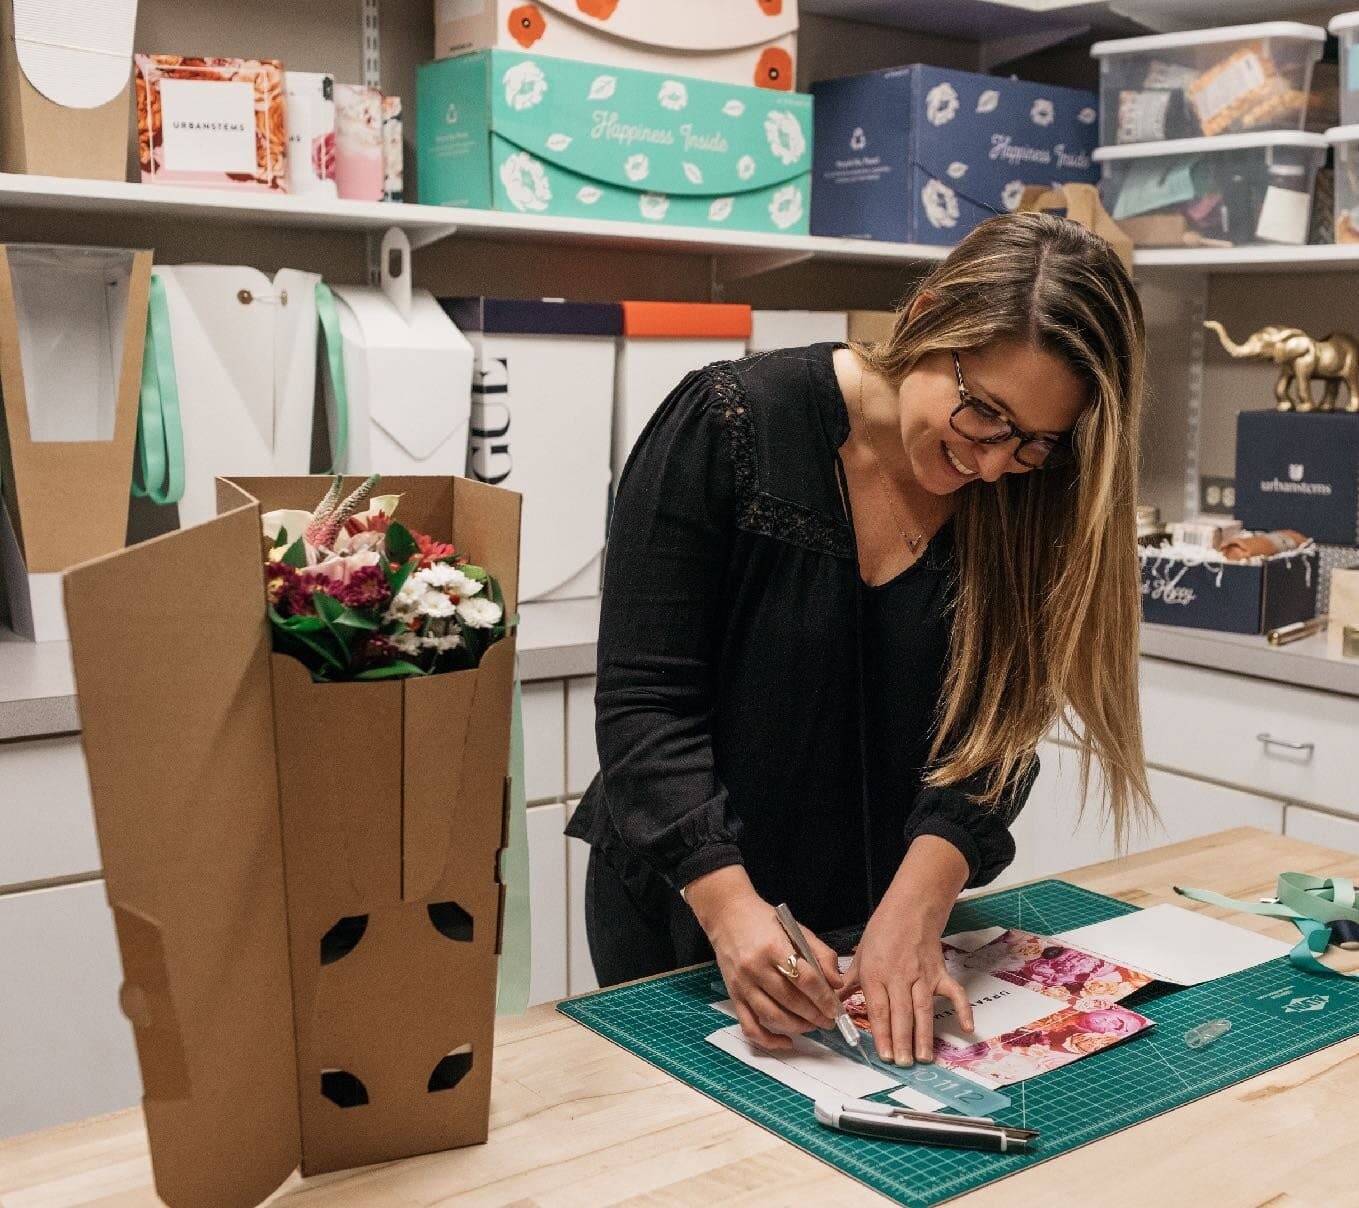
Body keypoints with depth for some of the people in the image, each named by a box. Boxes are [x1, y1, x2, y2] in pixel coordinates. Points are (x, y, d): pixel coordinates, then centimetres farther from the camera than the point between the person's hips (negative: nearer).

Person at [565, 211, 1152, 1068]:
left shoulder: (1021, 499, -9)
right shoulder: (728, 427, -20)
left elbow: (992, 732, -12)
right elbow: (646, 702, -22)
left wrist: (916, 906, -29)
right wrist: (730, 908, -34)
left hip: (882, 923, 3)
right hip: (684, 912, -3)